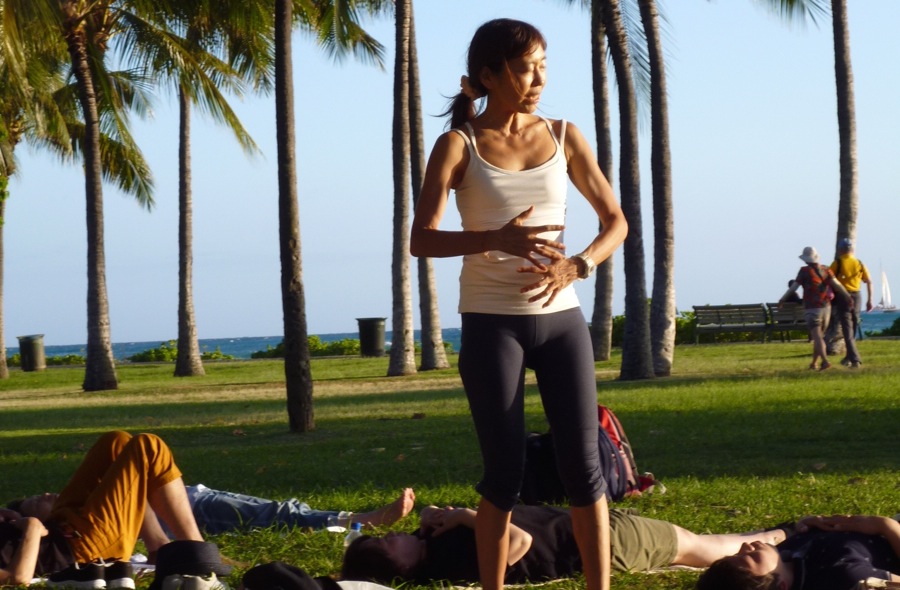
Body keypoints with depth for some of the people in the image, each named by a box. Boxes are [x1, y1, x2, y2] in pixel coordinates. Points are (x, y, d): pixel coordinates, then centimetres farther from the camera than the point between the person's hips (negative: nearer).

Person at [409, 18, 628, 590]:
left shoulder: (564, 137, 6)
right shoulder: (459, 146, -3)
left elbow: (616, 220, 9)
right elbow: (422, 239, -12)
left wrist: (576, 266, -12)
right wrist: (497, 239, -29)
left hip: (560, 317, 3)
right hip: (492, 323, -3)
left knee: (583, 465, -2)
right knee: (506, 472, -3)